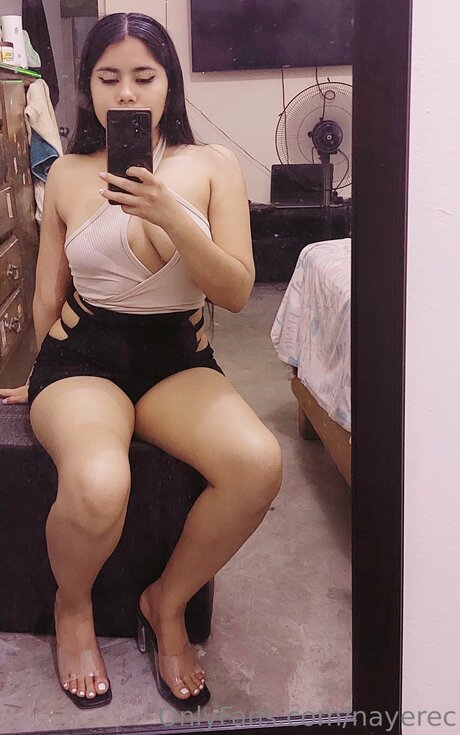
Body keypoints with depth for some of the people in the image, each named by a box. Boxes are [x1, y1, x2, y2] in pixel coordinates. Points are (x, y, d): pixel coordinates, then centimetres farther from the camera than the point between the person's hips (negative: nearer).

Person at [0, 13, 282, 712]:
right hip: (82, 354, -1)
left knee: (259, 464, -30)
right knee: (97, 487, -34)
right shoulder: (68, 175, 4)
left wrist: (171, 216, -19)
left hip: (179, 358, 1)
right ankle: (73, 608, 5)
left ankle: (168, 603, 0)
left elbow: (237, 293, -5)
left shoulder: (213, 166, 2)